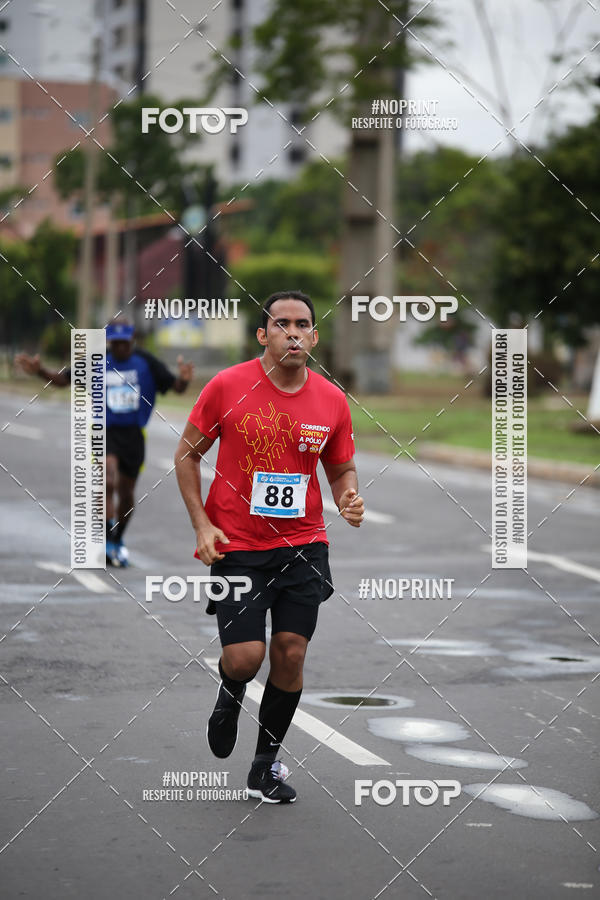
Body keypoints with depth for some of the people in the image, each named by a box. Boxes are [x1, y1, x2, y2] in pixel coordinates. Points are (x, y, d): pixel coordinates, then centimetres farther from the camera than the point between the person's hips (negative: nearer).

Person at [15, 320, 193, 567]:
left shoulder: (146, 362, -3)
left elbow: (176, 387, -6)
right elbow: (62, 380, 6)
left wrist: (184, 379, -29)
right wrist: (40, 371, -11)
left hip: (134, 434, 2)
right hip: (106, 432, -2)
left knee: (126, 492, 11)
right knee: (109, 482, -25)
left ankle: (118, 540, 34)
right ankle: (109, 542, -21)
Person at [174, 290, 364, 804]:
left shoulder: (332, 400, 0)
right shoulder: (228, 387, -8)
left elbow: (341, 470, 12)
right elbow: (187, 454, 1)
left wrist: (349, 499, -11)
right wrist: (202, 524, -8)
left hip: (303, 544, 3)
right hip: (236, 545, -2)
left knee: (290, 653, 0)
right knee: (245, 656, -11)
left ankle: (267, 764, 19)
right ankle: (230, 698, 28)